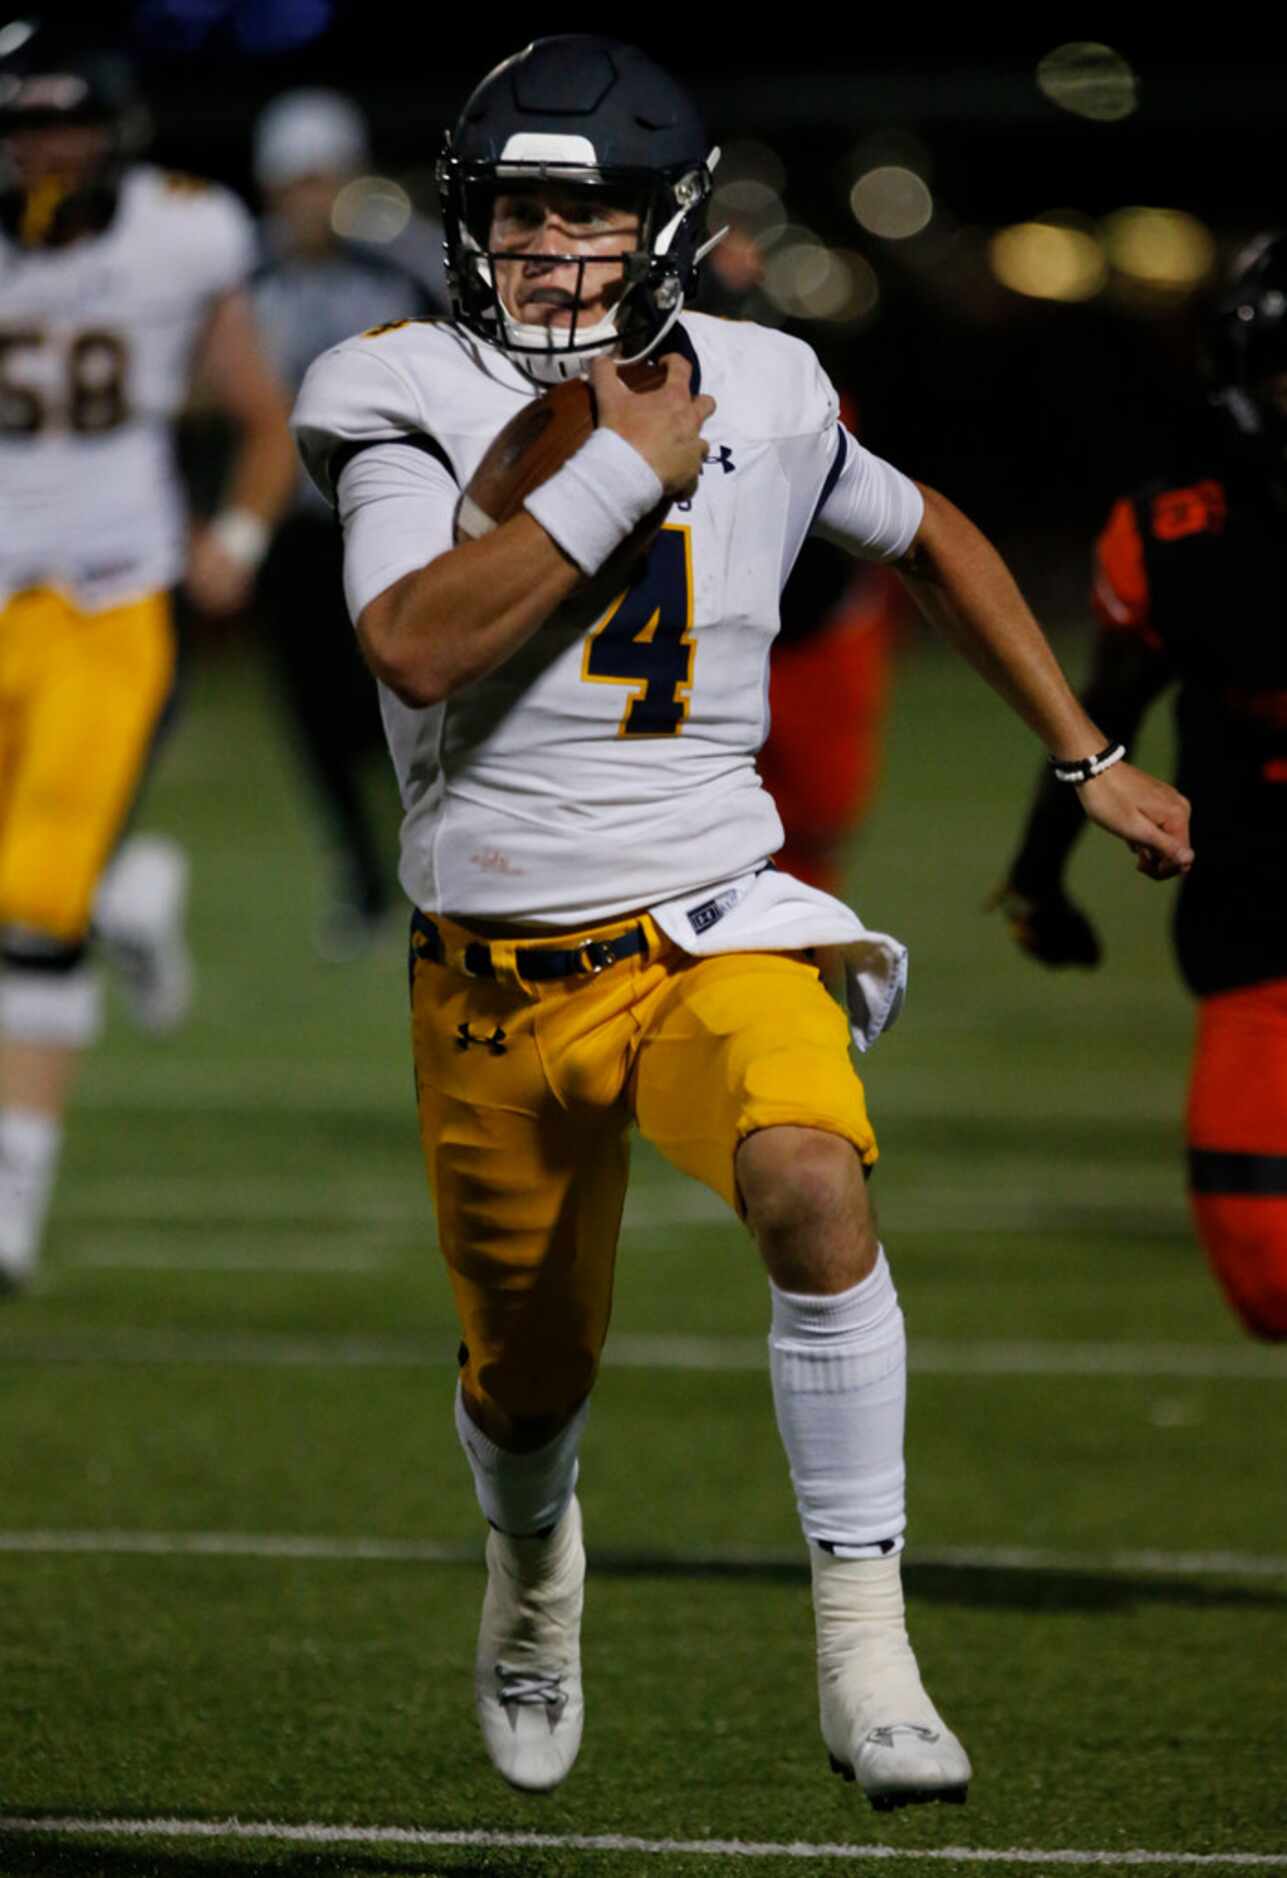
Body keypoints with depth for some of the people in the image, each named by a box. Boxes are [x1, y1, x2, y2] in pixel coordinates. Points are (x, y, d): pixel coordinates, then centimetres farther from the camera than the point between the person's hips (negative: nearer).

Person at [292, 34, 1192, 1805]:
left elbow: (929, 535, 21)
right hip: (500, 975, 0)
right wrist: (620, 468, -23)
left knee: (815, 1186, -31)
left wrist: (1092, 762, 23)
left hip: (713, 928, 0)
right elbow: (418, 649, -25)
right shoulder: (409, 400, -8)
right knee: (528, 1382, 13)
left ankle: (864, 1652, -24)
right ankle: (534, 1553, 52)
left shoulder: (764, 396, 1)